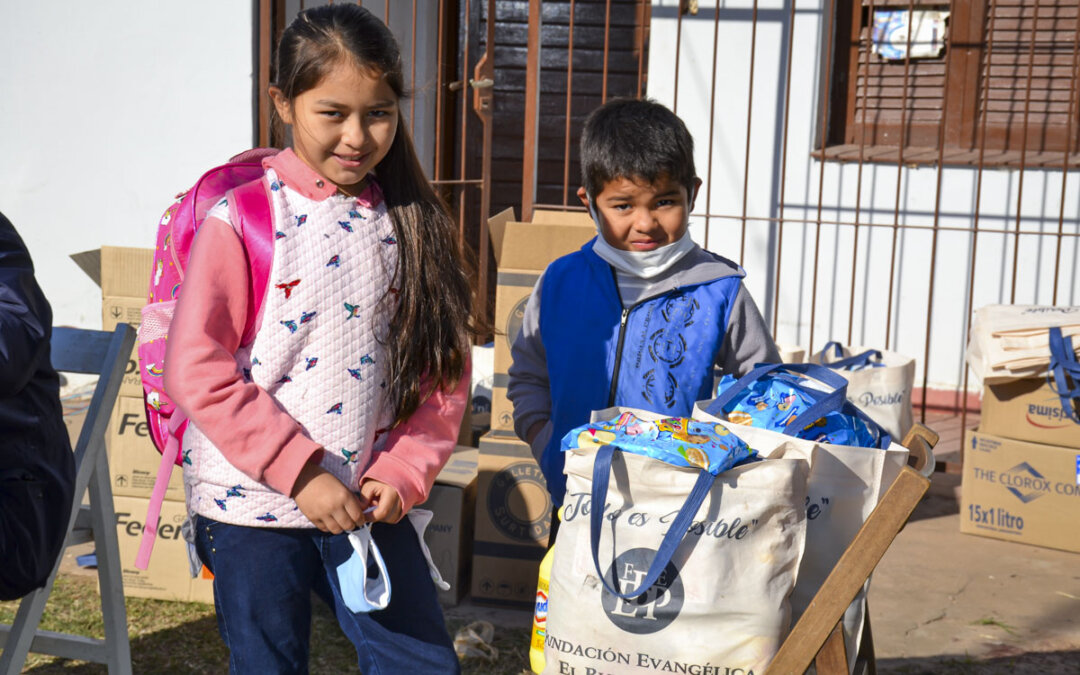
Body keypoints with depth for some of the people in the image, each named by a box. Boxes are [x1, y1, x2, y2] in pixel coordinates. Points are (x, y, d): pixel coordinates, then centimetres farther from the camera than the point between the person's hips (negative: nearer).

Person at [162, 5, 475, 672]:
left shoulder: (413, 220, 2)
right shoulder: (241, 216, -10)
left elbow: (444, 366, 4)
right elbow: (196, 369, -14)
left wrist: (404, 472, -6)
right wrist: (300, 470, -16)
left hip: (367, 502, 3)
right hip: (251, 503, -3)